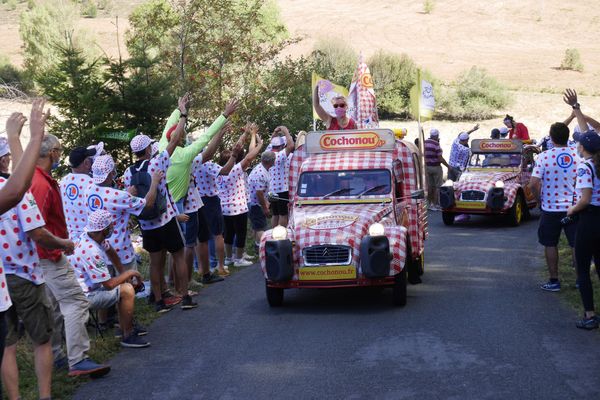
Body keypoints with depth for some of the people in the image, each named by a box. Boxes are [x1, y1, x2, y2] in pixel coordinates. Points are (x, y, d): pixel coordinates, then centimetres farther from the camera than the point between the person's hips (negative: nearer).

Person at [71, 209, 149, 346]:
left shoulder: (89, 236, -4)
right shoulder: (92, 252, -31)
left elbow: (110, 251, 17)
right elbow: (109, 285, -24)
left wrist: (123, 272, 13)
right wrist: (129, 273, -10)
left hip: (90, 286, 10)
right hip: (85, 296, -10)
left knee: (127, 283, 17)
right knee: (127, 290, -19)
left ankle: (124, 328, 24)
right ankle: (127, 336, -6)